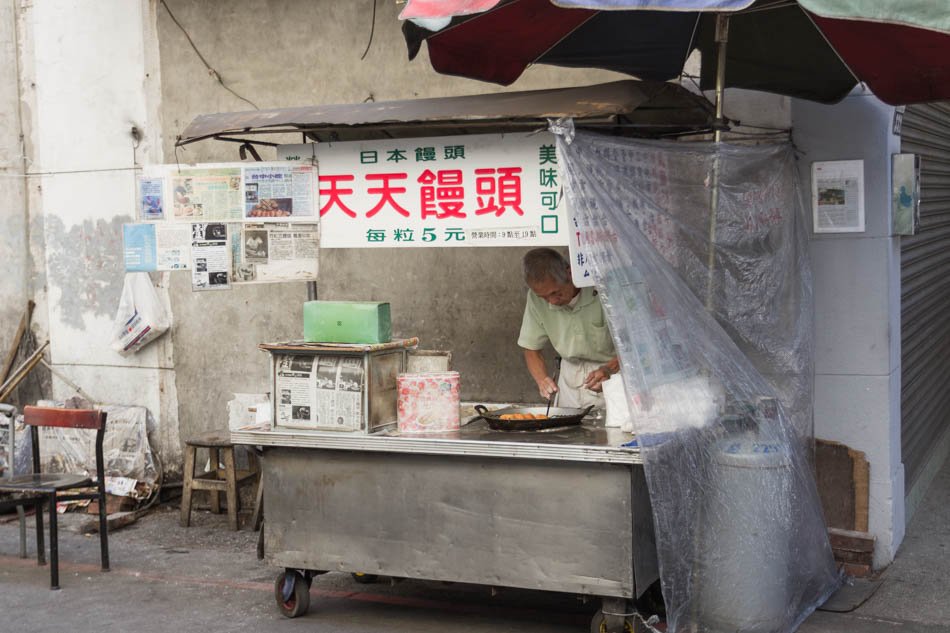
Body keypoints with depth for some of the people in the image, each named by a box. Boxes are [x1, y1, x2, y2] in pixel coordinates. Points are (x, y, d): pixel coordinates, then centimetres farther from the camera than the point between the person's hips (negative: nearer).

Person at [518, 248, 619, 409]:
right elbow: (531, 349, 3)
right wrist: (542, 380, -16)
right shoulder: (536, 297, -7)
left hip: (614, 367, -4)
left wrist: (610, 369, -32)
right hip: (572, 371, 4)